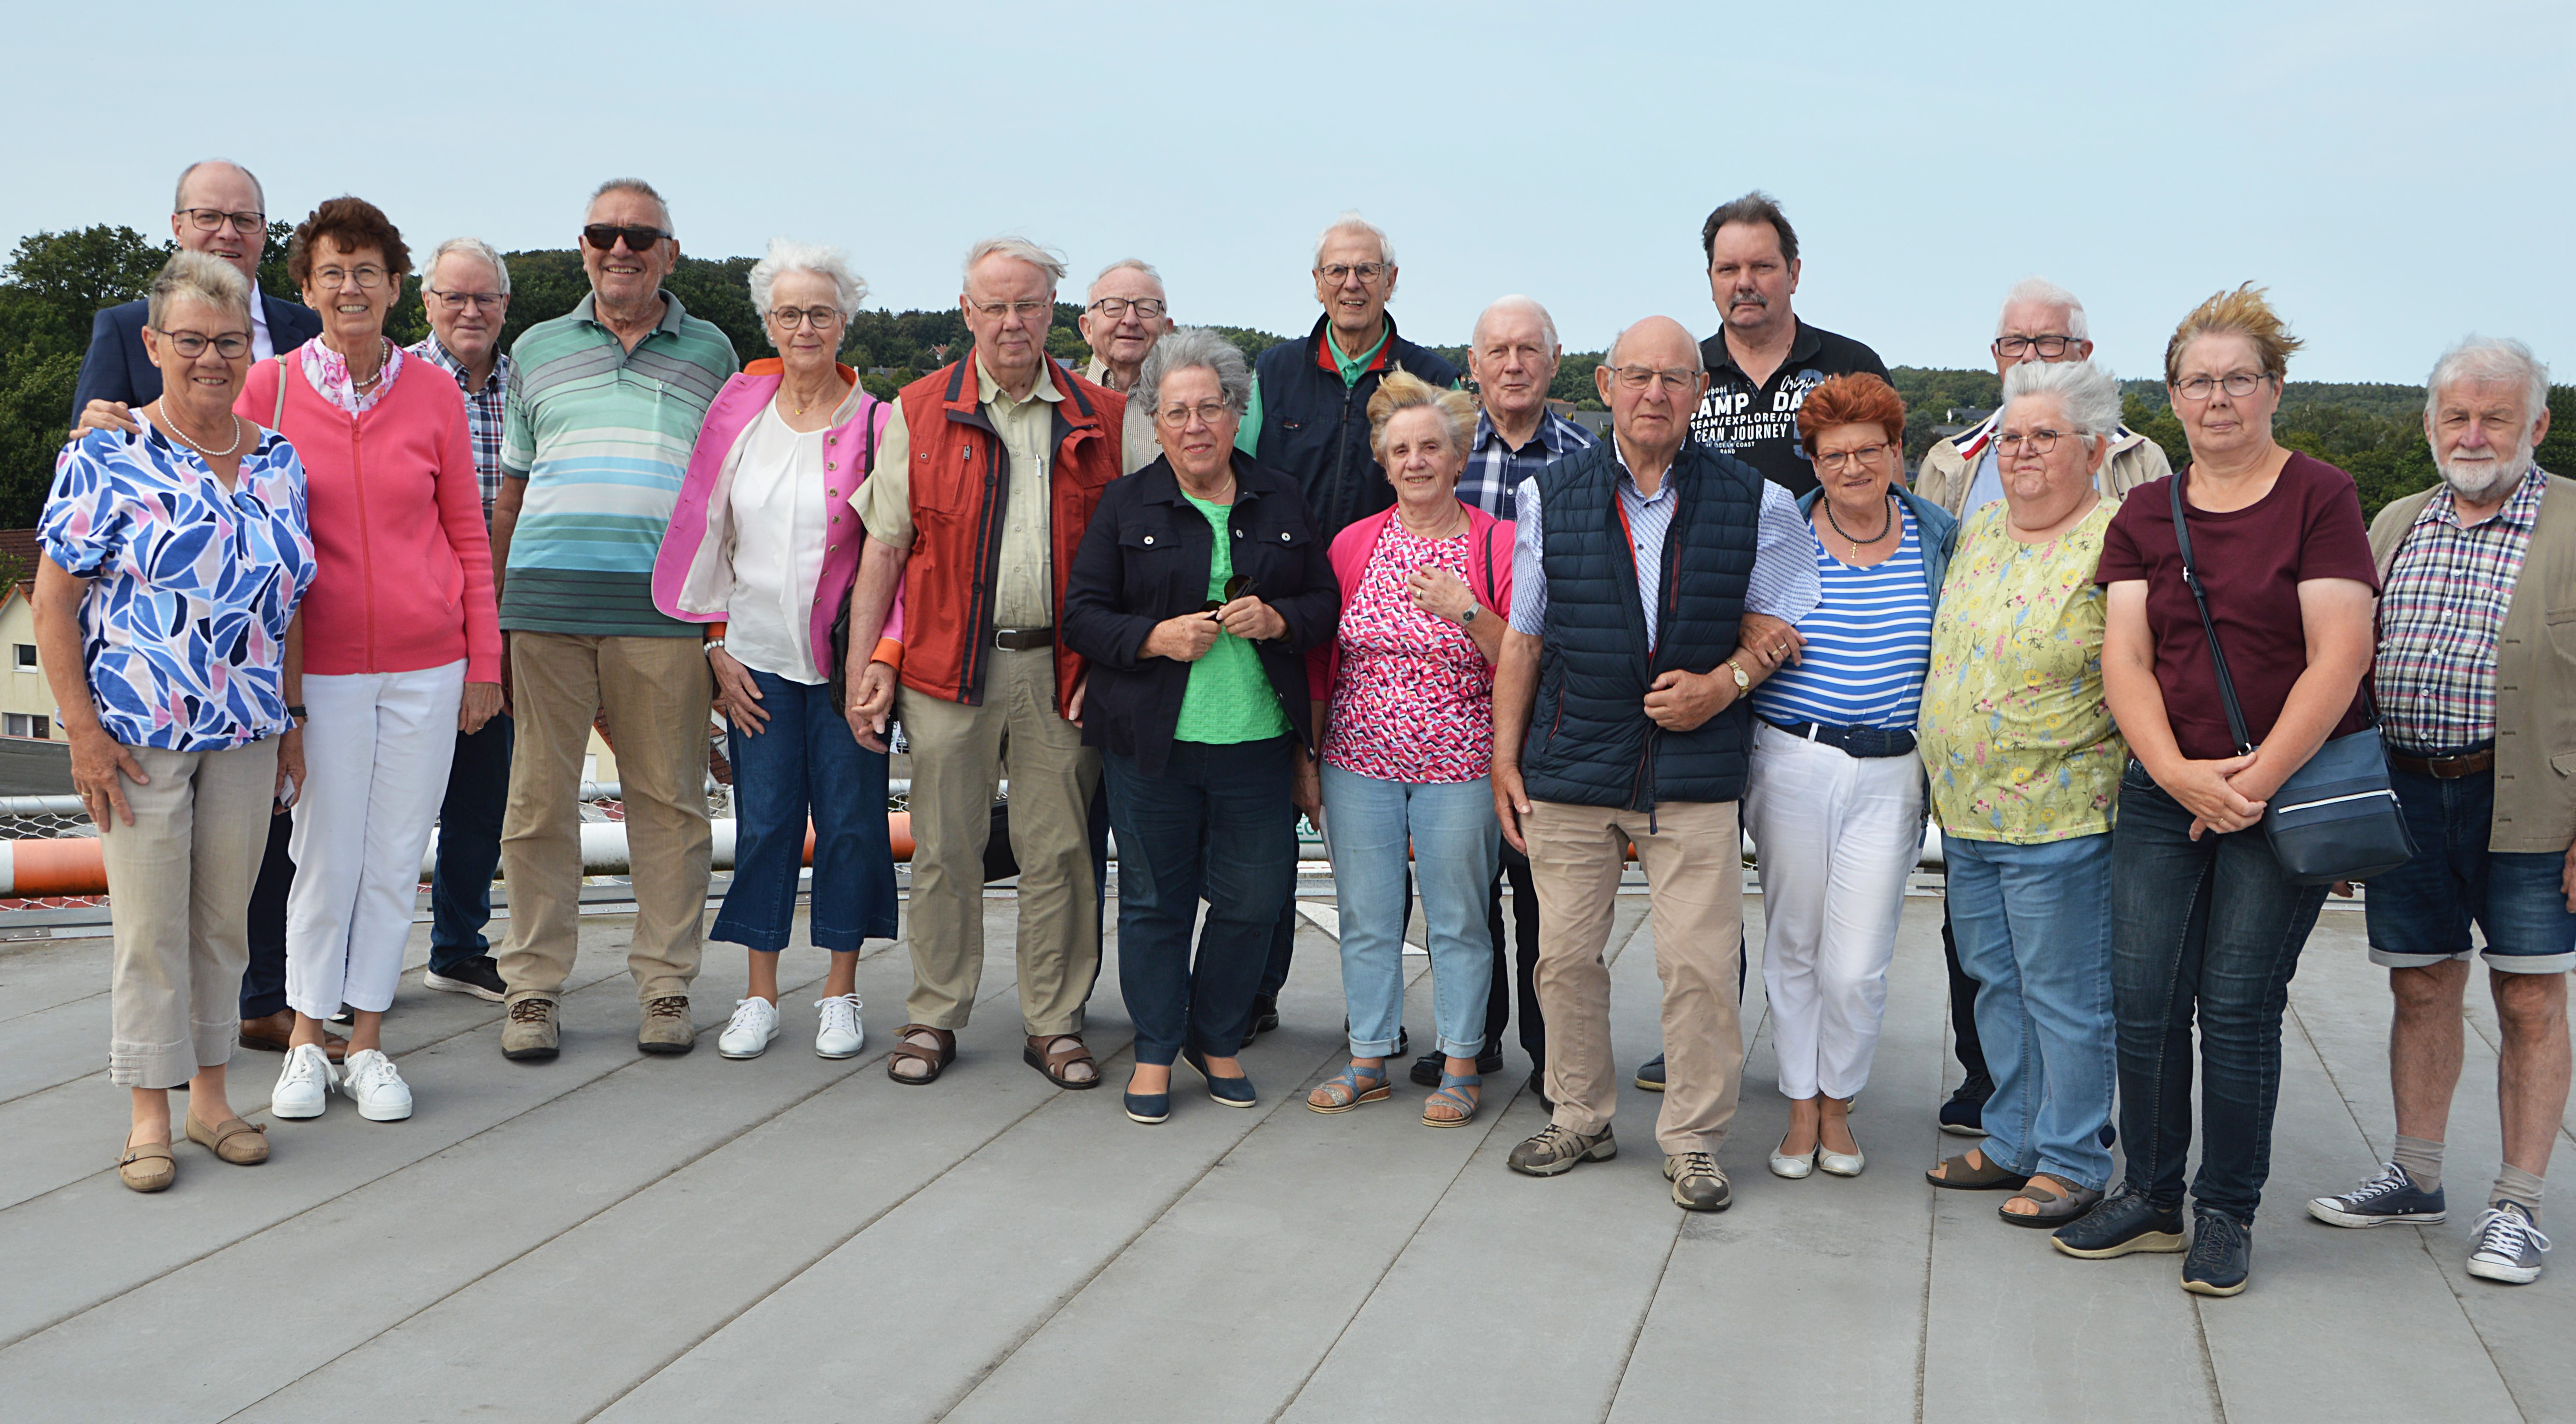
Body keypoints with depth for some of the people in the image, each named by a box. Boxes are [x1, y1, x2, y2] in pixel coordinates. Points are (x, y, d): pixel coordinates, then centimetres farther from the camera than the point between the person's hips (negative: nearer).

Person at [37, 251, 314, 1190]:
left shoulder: (279, 462, 8)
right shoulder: (106, 458, -5)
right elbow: (53, 601, -6)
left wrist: (290, 719, 13)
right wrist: (82, 730, -11)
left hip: (247, 733, 4)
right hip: (137, 734, -4)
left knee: (224, 917, 11)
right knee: (150, 924, 1)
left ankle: (210, 1095, 23)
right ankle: (150, 1113, 12)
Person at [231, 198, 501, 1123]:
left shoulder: (432, 393, 3)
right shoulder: (268, 388, -1)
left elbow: (469, 536, 7)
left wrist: (484, 661, 6)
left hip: (428, 665, 2)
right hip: (323, 664, -1)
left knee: (396, 858, 7)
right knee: (327, 857, 1)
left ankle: (367, 1045, 19)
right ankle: (306, 1043, 18)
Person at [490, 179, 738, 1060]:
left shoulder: (710, 352, 12)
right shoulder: (537, 350, 15)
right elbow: (511, 489, 18)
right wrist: (489, 609, 13)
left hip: (664, 608, -1)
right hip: (547, 602, 1)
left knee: (669, 800, 2)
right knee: (540, 799, 3)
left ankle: (666, 987, 12)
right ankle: (533, 989, 11)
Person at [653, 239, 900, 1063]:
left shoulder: (875, 422, -3)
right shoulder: (739, 411, 5)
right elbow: (705, 530, 8)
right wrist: (716, 644, 3)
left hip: (844, 656, -2)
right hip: (757, 654, 2)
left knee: (850, 820, 3)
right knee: (763, 823, 4)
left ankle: (841, 994, 15)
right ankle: (760, 996, 14)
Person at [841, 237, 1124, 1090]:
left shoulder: (1102, 419, 7)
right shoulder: (920, 412, 5)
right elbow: (884, 542, 5)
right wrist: (869, 659, -1)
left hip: (1061, 668, 1)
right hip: (948, 665, 0)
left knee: (1059, 851, 4)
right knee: (945, 850, 5)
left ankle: (1054, 1023, 16)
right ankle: (934, 1018, 17)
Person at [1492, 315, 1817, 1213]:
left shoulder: (1752, 503, 2)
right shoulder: (1551, 497, 6)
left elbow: (1778, 622, 11)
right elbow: (1523, 637, 10)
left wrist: (1726, 681, -8)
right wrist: (1505, 757, 7)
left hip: (1695, 769, -1)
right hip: (1569, 767, 1)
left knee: (1701, 964, -3)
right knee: (1565, 955, 7)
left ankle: (1693, 1140, 13)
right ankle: (1581, 1120, 26)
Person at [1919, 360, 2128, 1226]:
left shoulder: (2117, 542, -12)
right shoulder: (1979, 531, 11)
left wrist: (2128, 789, -18)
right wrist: (1946, 781, 20)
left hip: (2061, 816, -7)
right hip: (1966, 812, 8)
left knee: (2065, 996, 2)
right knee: (1996, 982, 16)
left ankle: (2071, 1163, 14)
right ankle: (2013, 1141, 29)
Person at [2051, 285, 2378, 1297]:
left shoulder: (2320, 497, -2)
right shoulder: (2144, 516, 10)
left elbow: (2339, 659, -9)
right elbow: (2125, 657, 2)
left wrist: (2257, 779, -15)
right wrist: (2179, 773, -13)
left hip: (2287, 792, -4)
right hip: (2165, 792, 4)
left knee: (2239, 1004, -3)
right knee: (2144, 998, 2)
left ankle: (2227, 1214, 11)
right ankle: (2150, 1196, 18)